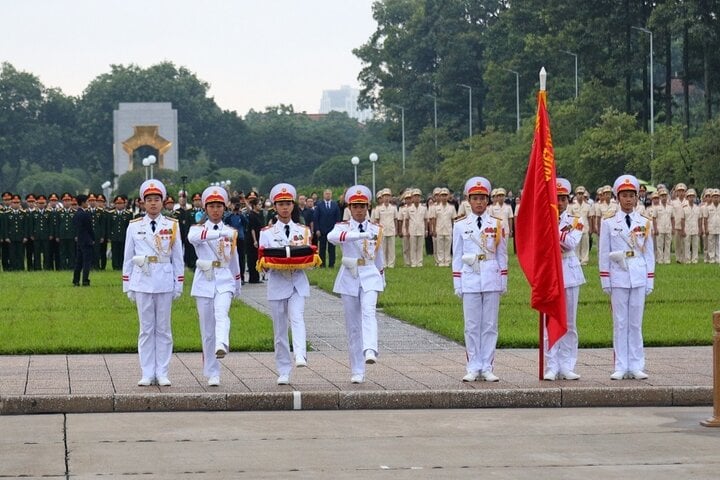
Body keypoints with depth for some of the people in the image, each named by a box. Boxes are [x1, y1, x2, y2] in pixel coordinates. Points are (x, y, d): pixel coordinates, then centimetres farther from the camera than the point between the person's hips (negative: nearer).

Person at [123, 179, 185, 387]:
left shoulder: (172, 226, 4)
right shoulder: (134, 226, 5)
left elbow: (178, 257, 5)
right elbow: (128, 258, 7)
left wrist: (179, 285, 2)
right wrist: (127, 286, 5)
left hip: (165, 282, 0)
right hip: (142, 281, 0)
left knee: (163, 328, 5)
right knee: (146, 329, 3)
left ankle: (162, 374, 9)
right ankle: (147, 374, 8)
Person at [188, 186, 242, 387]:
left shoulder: (231, 232, 12)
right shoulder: (197, 229, 4)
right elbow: (193, 237, -23)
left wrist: (237, 286, 27)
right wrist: (219, 233, -35)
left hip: (224, 281, 0)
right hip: (204, 282, 0)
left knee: (221, 312, -29)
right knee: (207, 330, 1)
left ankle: (222, 345, -55)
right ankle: (212, 374, 8)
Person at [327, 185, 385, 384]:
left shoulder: (376, 229, 8)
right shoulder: (342, 227, 0)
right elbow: (332, 237, -25)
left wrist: (381, 278, 26)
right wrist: (360, 234, -37)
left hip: (370, 277, 0)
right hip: (349, 278, 0)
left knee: (368, 312, -26)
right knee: (353, 325, 2)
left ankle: (370, 351, -45)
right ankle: (357, 372, 6)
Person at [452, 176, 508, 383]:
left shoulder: (497, 224, 6)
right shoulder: (460, 225, 5)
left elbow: (502, 255, 9)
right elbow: (457, 256, 6)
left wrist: (503, 281, 5)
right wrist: (457, 284, 2)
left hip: (491, 279, 1)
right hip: (469, 278, -1)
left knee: (490, 325, 3)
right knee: (472, 325, 1)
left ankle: (487, 368, 8)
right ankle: (473, 368, 7)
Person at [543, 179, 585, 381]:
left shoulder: (575, 221, 8)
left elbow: (572, 242, -11)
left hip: (569, 274, 2)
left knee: (569, 324, 4)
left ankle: (567, 367, 9)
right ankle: (552, 367, 3)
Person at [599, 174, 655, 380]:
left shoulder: (645, 223, 8)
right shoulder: (608, 223, 3)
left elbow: (649, 254, 9)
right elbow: (603, 254, 3)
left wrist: (650, 281, 4)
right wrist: (605, 281, -2)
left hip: (639, 278, 1)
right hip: (618, 278, -1)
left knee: (636, 323, 4)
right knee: (620, 323, 1)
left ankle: (636, 367, 8)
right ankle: (620, 367, 5)